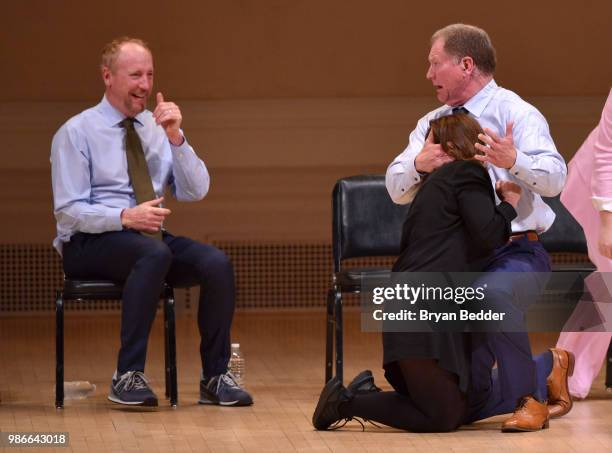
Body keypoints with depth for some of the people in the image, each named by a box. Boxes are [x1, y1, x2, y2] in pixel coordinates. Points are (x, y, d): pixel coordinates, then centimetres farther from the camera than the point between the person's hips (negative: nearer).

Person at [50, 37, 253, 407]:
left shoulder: (157, 129, 10)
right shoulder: (77, 133, -4)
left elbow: (195, 192, 4)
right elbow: (69, 211, -10)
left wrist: (175, 137, -10)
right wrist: (125, 217, -25)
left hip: (151, 237, 5)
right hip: (90, 244, -5)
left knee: (217, 264, -24)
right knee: (154, 254, -37)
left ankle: (215, 377, -14)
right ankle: (129, 376, -33)